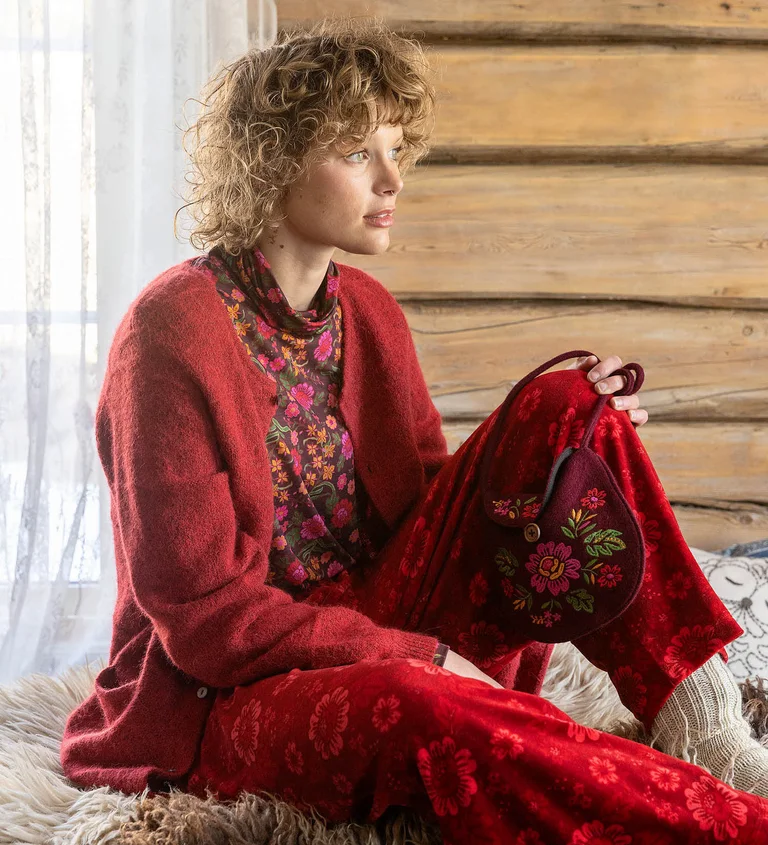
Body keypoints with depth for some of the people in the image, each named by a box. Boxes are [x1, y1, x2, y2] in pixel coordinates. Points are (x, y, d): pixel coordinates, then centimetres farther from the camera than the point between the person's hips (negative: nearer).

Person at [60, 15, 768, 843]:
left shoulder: (370, 312, 8)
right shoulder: (172, 331, -15)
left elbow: (434, 507, 8)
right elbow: (202, 616, -18)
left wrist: (564, 418, -8)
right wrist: (422, 658, -22)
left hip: (380, 631, 7)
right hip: (222, 702, -7)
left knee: (564, 401, -8)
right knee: (414, 708, -41)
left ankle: (701, 731, -18)